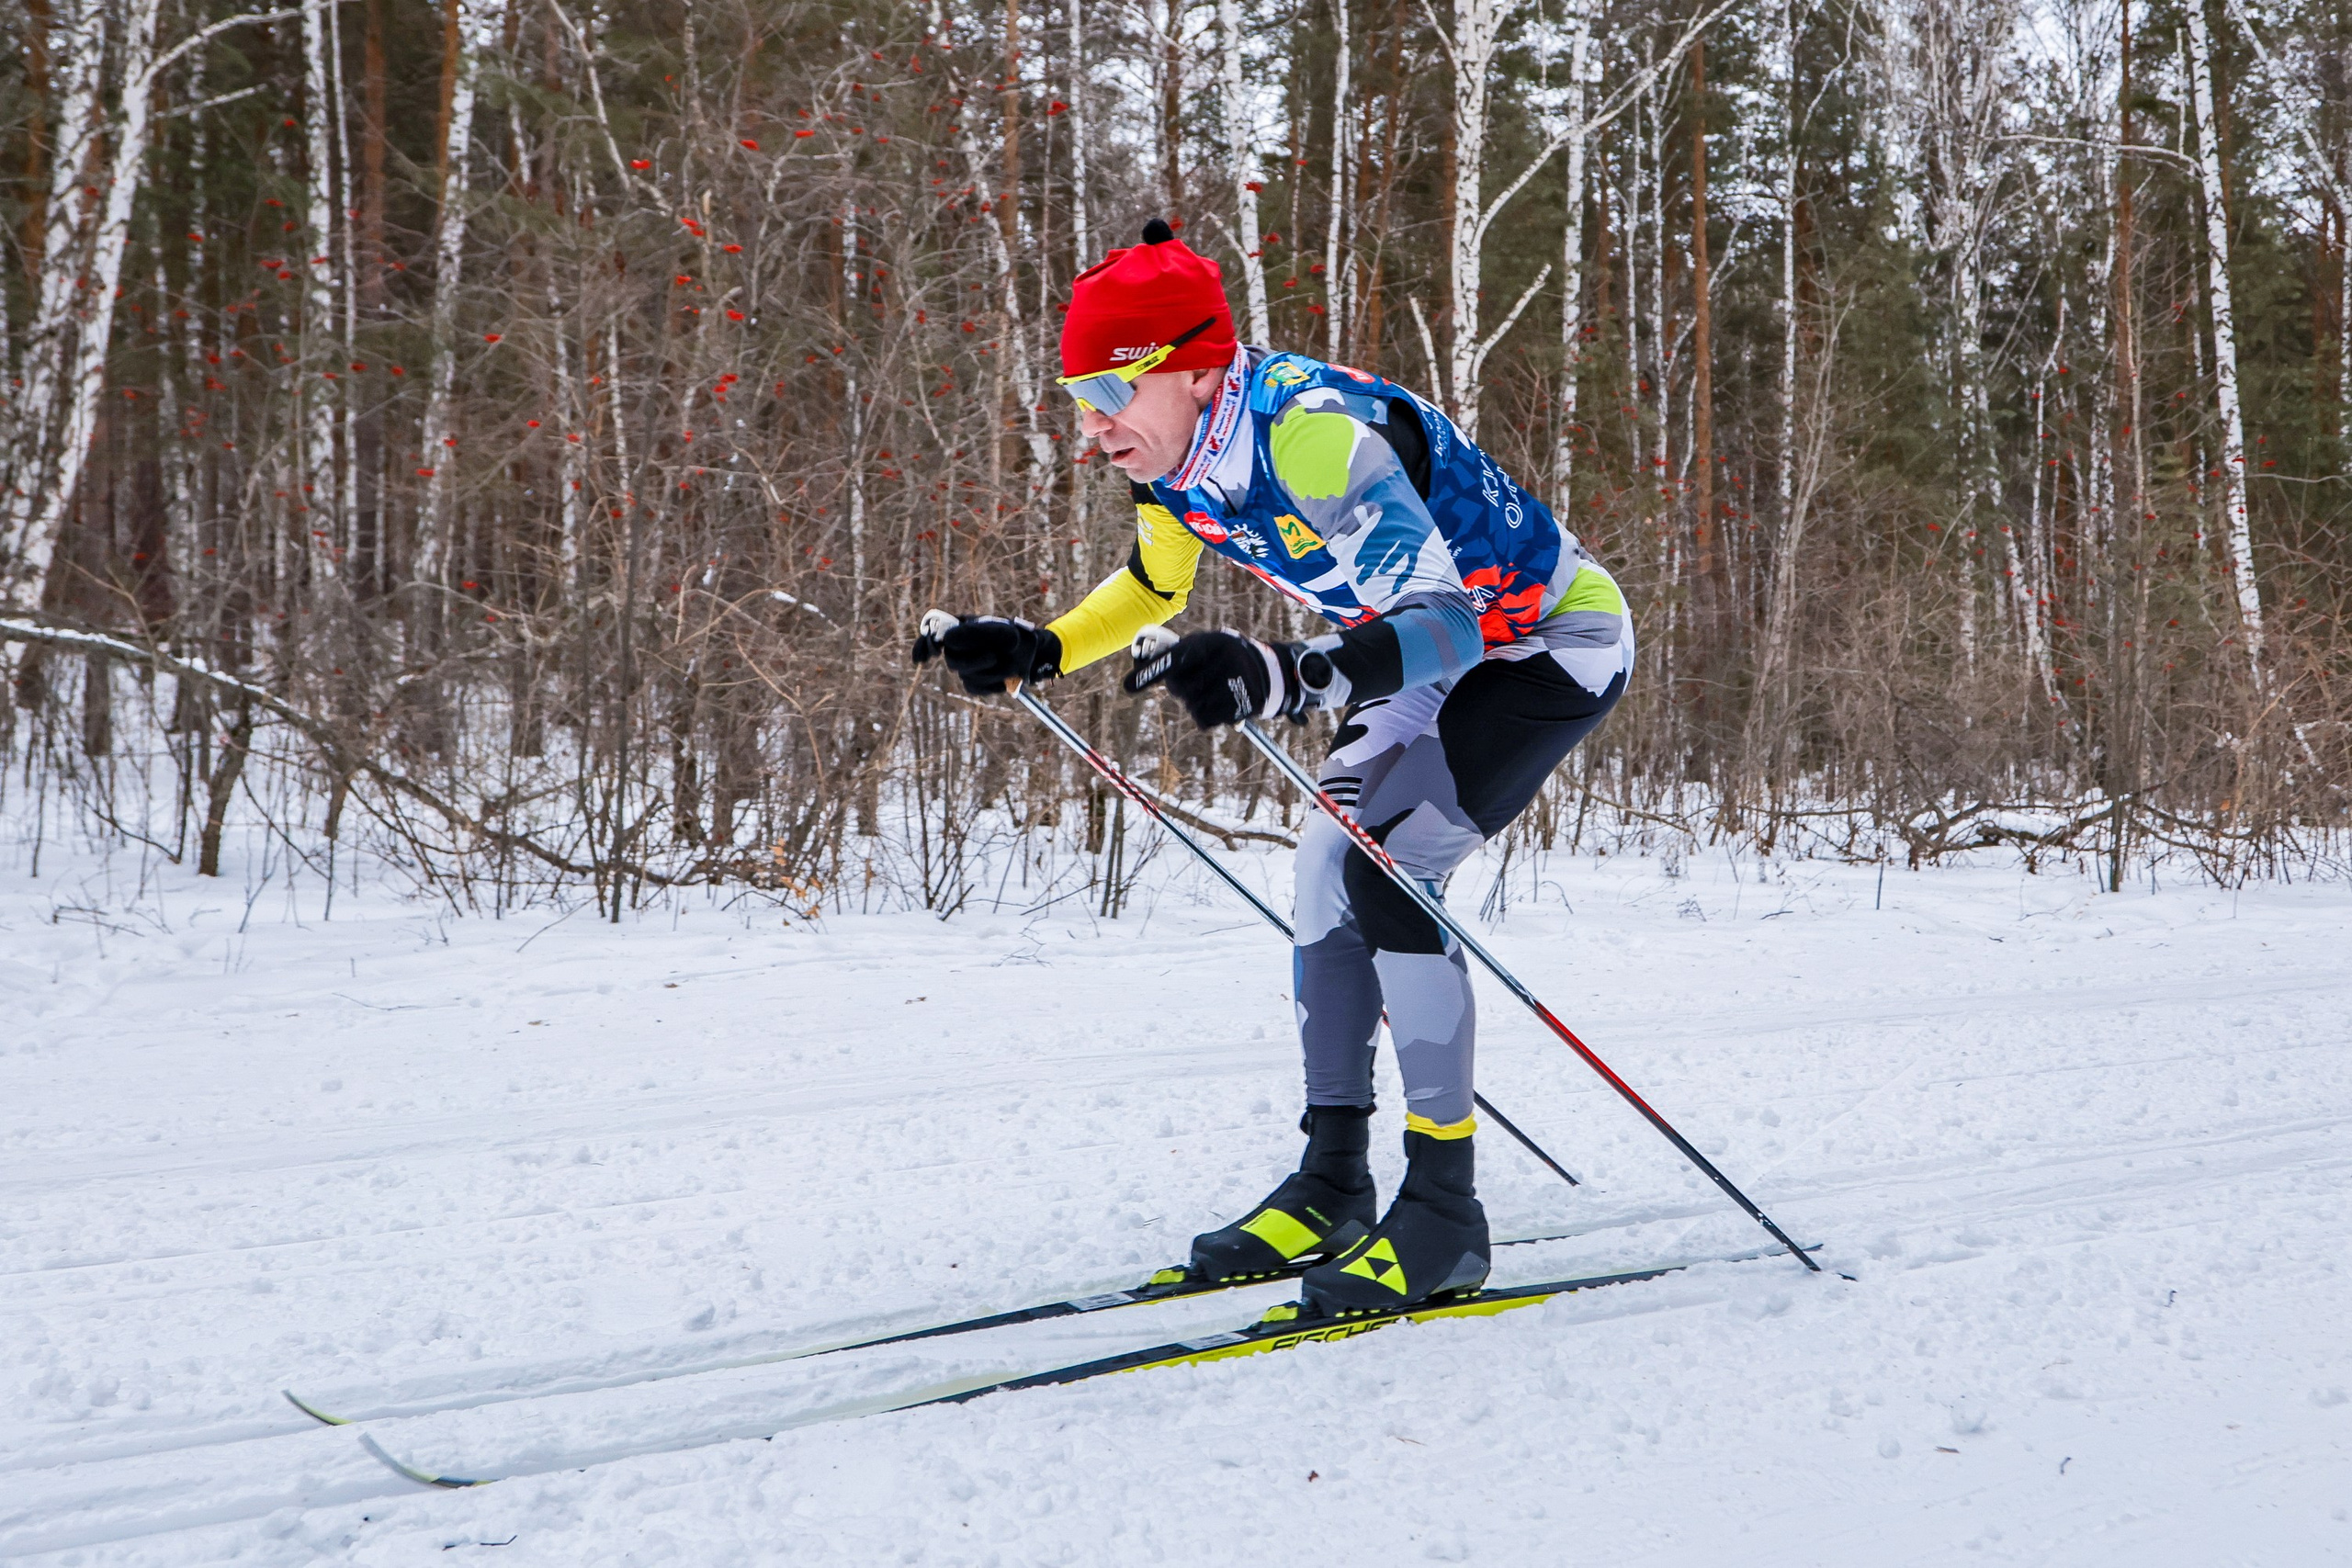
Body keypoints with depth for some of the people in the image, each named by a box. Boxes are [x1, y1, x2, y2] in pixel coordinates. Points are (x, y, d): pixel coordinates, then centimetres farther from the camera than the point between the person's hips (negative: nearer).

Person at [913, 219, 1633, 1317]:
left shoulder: (1312, 434, -35)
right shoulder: (1176, 457, -7)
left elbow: (1445, 624, -44)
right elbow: (1153, 587, 15)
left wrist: (1283, 678, -60)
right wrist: (1039, 651, -1)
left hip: (1554, 645, -9)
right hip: (1434, 643, 9)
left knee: (1387, 865, -22)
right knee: (1330, 867, 4)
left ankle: (1445, 1211, -15)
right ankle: (1332, 1186, 14)